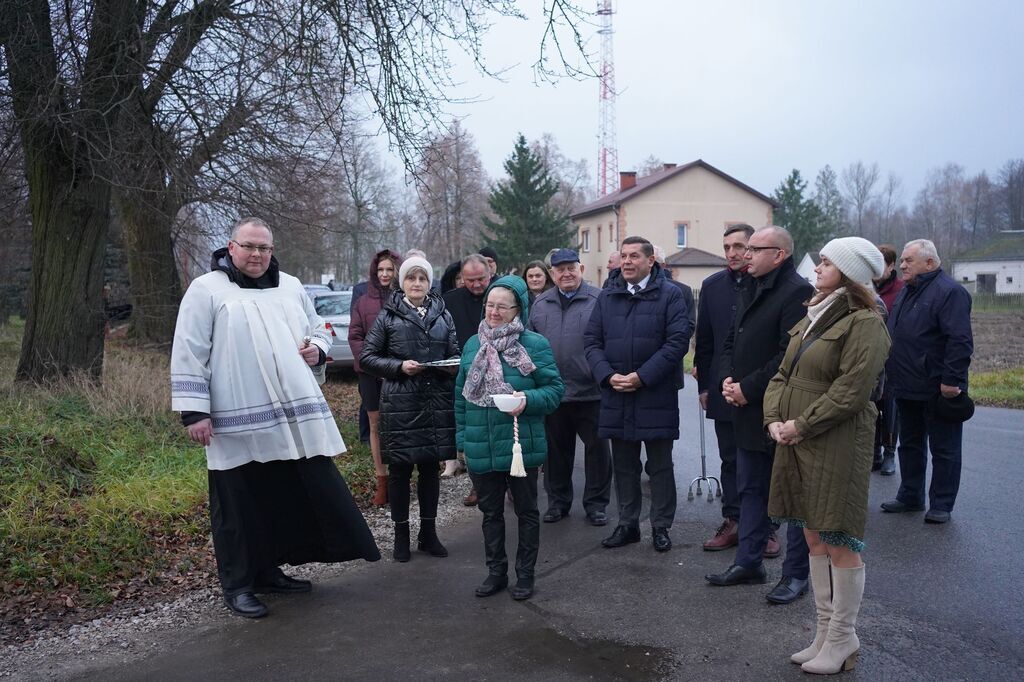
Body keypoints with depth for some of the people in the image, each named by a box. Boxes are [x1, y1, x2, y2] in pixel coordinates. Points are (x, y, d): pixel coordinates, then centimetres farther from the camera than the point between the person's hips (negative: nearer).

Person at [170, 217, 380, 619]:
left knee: (289, 498, 11)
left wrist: (318, 348, 2)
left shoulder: (291, 287, 14)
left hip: (294, 416, 5)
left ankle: (268, 571, 29)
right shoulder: (206, 290, -2)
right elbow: (189, 355, -5)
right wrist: (194, 411, -11)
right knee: (240, 506, 4)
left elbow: (317, 328, 26)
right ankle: (238, 585, 19)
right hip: (237, 422, -5)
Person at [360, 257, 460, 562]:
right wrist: (399, 367, -13)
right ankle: (401, 534, 18)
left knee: (430, 467, 10)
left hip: (437, 401, 3)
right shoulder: (388, 316, 1)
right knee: (399, 468, 4)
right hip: (400, 402, -3)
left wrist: (454, 366, -7)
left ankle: (428, 532, 23)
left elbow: (455, 354, 16)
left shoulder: (443, 315, 10)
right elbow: (367, 357, 1)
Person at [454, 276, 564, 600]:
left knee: (526, 511, 11)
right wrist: (462, 436, 10)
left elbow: (555, 389, -6)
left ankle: (525, 575, 25)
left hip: (521, 447, -4)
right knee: (490, 512, 16)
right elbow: (461, 395, 13)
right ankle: (496, 571, 32)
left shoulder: (535, 345, -7)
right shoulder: (472, 345, 8)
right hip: (480, 448, 4)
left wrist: (529, 400, -24)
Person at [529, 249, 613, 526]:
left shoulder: (598, 300, -4)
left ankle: (596, 503, 21)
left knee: (597, 449, 6)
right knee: (556, 450, 13)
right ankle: (558, 501, 28)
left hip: (591, 392, -3)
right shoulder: (540, 304, 10)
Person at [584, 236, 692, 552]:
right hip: (616, 395, 4)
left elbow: (678, 340, -11)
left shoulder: (669, 295, -2)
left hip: (656, 394, -4)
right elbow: (591, 341, 7)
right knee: (623, 464, 13)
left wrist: (642, 376, -16)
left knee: (660, 465, 7)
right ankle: (627, 524, 26)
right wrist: (607, 376, -10)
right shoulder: (607, 297, 10)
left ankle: (661, 527, 19)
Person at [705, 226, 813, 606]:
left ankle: (796, 574, 17)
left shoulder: (797, 292, -15)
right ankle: (749, 563, 29)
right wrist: (727, 379, 1)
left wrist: (748, 388, -18)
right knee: (750, 490, 17)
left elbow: (790, 355, -23)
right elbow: (731, 343, 19)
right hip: (749, 413, 9)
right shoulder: (750, 292, 15)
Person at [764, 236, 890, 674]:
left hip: (837, 445, -9)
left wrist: (800, 426, -15)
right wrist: (774, 419, 0)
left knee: (839, 543, 1)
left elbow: (851, 391, -19)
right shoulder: (813, 318, 15)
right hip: (796, 442, 9)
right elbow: (783, 375, 15)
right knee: (813, 537, 15)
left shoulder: (864, 323, -11)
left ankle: (842, 641, 15)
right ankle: (825, 632, 27)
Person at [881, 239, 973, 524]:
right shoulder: (907, 291, 14)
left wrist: (952, 380, -25)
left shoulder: (949, 292, -15)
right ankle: (910, 497, 29)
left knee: (944, 450, 4)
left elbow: (960, 340, -22)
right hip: (907, 388, 9)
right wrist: (891, 373, 17)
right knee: (910, 445, 17)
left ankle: (941, 505, 14)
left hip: (937, 390, -9)